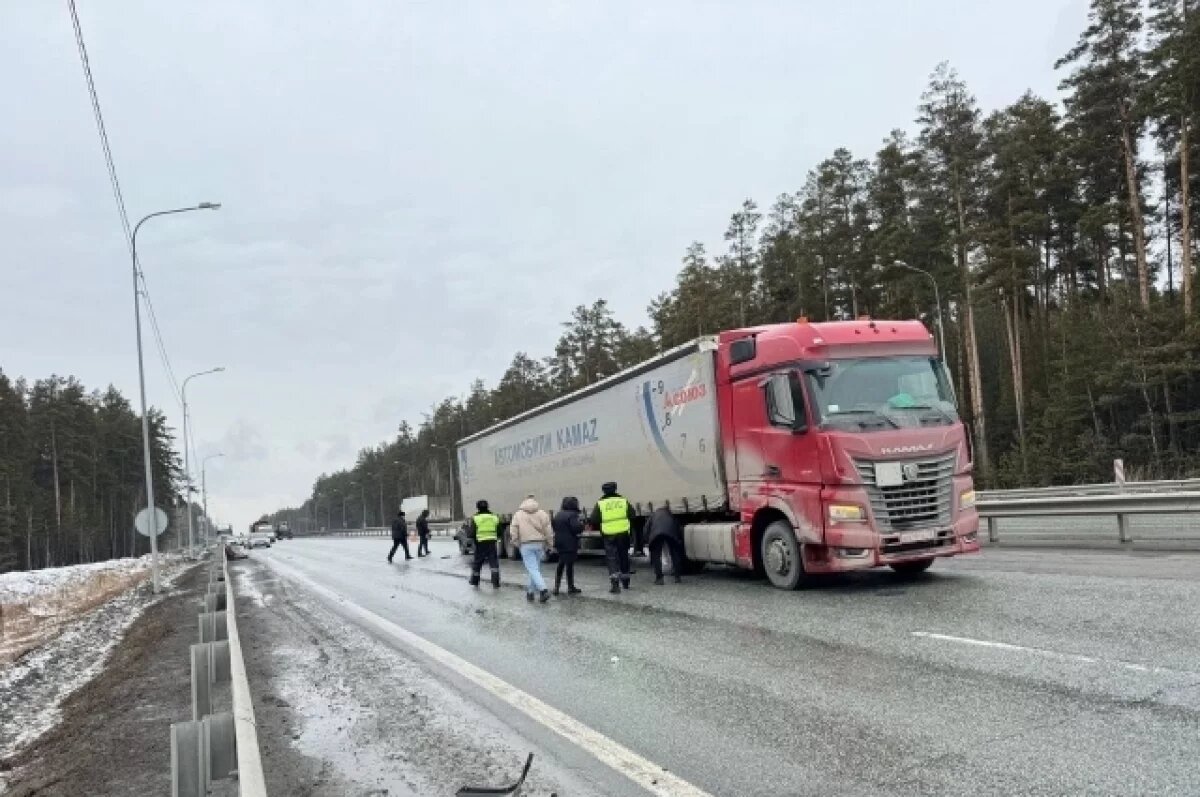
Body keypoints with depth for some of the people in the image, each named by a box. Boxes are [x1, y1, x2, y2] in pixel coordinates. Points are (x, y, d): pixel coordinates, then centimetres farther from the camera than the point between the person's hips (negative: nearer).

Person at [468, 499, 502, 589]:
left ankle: (474, 582, 30)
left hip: (480, 544, -1)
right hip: (492, 543, 1)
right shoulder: (494, 518, 6)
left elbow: (471, 533, -8)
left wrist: (467, 528, 10)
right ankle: (495, 583, -10)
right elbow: (499, 531, 8)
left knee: (477, 563, 16)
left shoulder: (475, 518, -4)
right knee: (494, 563, 1)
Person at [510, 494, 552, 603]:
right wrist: (549, 544, 7)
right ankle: (531, 591, 21)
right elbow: (548, 530, -1)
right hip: (539, 544, 3)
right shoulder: (542, 513, 2)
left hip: (526, 545, -3)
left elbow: (513, 531, 0)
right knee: (535, 568, 15)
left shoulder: (518, 514, 1)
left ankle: (543, 589, -22)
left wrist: (516, 543, 12)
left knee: (532, 569, -6)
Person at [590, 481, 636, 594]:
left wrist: (599, 528, 16)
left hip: (608, 535, -2)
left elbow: (594, 521, -2)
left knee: (612, 558, 1)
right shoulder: (624, 501, 6)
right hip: (623, 533, 2)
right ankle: (625, 582, 30)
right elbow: (633, 517, 6)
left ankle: (615, 583, -14)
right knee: (623, 556, 17)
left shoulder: (600, 504, 0)